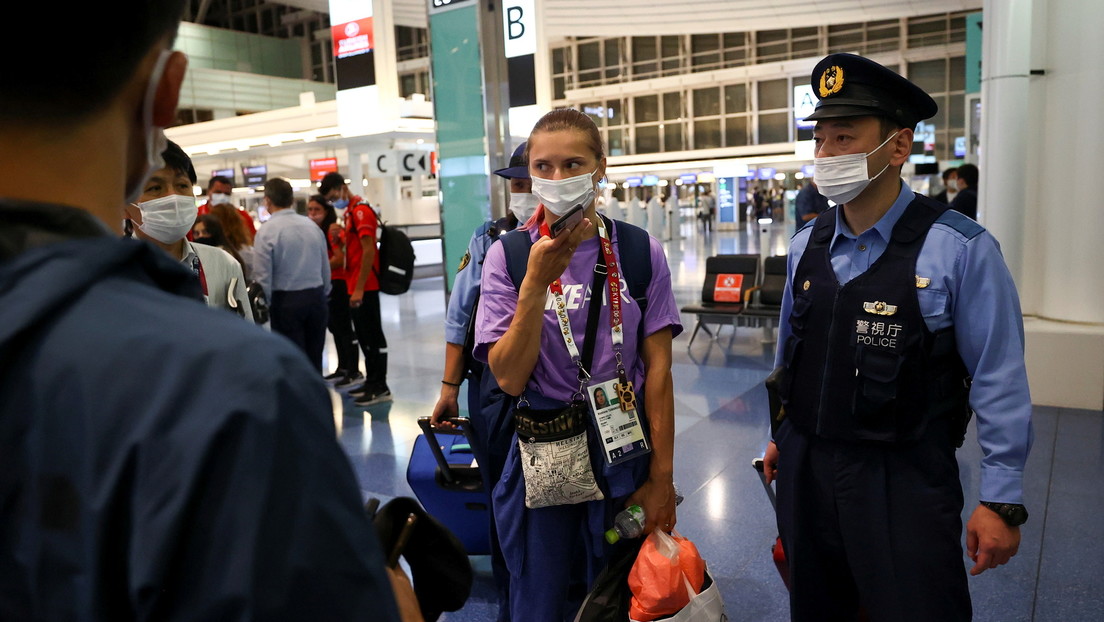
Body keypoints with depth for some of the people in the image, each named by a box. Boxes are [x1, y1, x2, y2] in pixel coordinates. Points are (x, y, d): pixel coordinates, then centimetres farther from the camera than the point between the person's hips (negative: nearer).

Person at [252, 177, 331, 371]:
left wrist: (266, 304, 3)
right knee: (314, 358, 13)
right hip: (317, 297, 5)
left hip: (287, 300, -5)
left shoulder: (267, 230, -10)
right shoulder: (312, 226, 5)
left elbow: (263, 275, -10)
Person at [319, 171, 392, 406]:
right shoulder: (350, 212, 17)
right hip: (355, 286, 10)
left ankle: (380, 388, 0)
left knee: (372, 336, -5)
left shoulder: (361, 210, -13)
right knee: (364, 335, 14)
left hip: (364, 287, -10)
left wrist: (359, 288, -21)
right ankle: (372, 382, 23)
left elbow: (368, 251, -19)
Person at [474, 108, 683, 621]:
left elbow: (658, 369, -4)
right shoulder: (508, 255, -7)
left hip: (626, 454, 1)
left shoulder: (641, 252, -5)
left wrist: (661, 477, -5)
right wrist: (537, 280, -24)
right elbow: (509, 377, -13)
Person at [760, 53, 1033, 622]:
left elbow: (998, 380, -11)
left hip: (906, 482, -5)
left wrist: (1001, 499, -8)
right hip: (805, 466, 5)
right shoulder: (806, 246, 1)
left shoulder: (960, 250, -14)